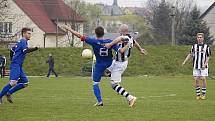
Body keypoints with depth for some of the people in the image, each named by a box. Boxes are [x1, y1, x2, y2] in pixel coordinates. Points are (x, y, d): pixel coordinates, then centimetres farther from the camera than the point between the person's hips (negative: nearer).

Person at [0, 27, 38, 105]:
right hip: (15, 65, -10)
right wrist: (34, 49, -43)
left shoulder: (20, 42, 21)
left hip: (19, 66, 10)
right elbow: (26, 50, -28)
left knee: (25, 83, 5)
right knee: (13, 82, -22)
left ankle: (9, 93, 11)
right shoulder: (23, 41, -9)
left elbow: (12, 49, 32)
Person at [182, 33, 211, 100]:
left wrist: (205, 64, -13)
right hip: (196, 66, 2)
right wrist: (185, 61, 6)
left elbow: (208, 57, 1)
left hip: (203, 66, -2)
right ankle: (198, 94, 7)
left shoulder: (206, 47, 0)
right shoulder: (194, 46, 7)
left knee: (203, 79, -9)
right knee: (196, 80, -2)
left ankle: (204, 94, 0)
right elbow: (190, 54, 15)